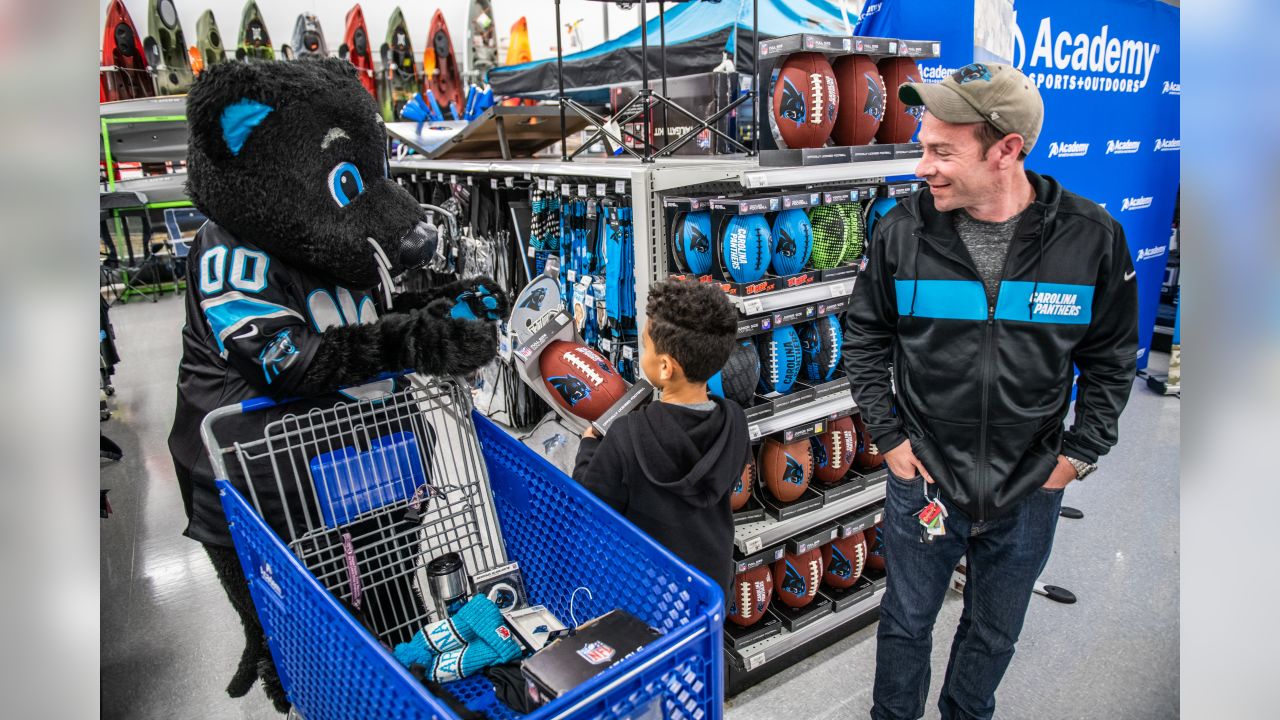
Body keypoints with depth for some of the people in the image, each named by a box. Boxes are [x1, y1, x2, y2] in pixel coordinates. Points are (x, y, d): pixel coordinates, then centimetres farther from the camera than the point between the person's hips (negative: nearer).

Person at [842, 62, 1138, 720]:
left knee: (995, 631, 22)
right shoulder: (902, 230, -13)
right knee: (906, 621, 18)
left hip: (1030, 490, 1)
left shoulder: (1092, 237, -12)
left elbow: (1112, 359, 1)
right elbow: (864, 339, -1)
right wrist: (889, 438, -5)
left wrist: (1079, 454, -3)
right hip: (922, 477, -1)